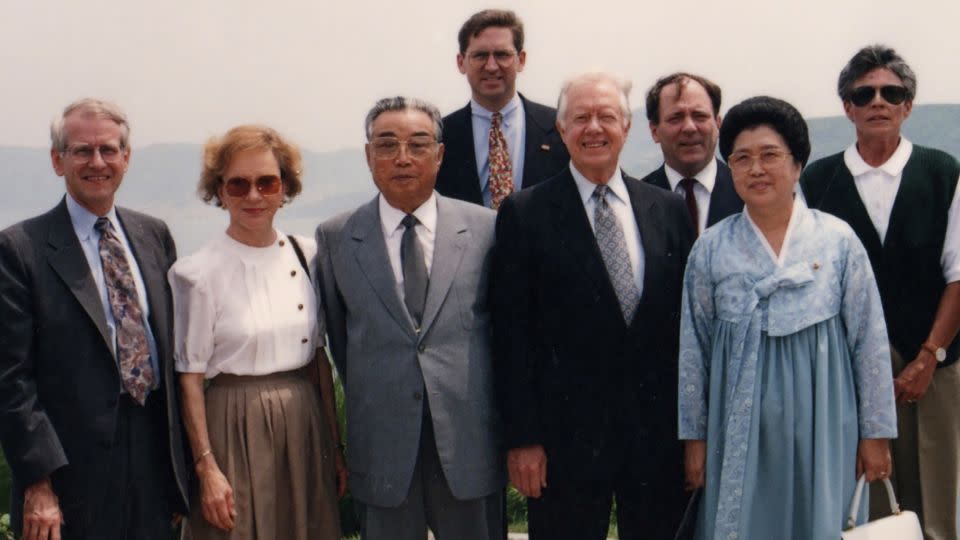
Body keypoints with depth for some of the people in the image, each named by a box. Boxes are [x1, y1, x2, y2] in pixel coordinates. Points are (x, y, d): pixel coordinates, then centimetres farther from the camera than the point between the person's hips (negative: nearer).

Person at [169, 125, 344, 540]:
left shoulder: (306, 255, 4)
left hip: (305, 425, 4)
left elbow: (319, 356, 8)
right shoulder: (198, 272, -9)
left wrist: (335, 446, 8)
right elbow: (190, 379, -6)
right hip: (237, 429, -4)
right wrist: (207, 467, -8)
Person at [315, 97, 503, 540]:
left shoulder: (485, 227, 2)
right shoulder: (336, 237, 3)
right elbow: (337, 335, 11)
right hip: (382, 447, 0)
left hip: (469, 438, 0)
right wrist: (368, 401, 12)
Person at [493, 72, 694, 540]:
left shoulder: (667, 209, 7)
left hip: (659, 430, 3)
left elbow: (690, 318, 8)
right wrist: (522, 438, -8)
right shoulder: (525, 214, -3)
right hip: (567, 431, -3)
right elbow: (512, 335, -5)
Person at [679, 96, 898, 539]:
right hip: (739, 430, 0)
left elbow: (869, 342, 2)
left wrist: (875, 433, 3)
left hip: (821, 426, 0)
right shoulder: (711, 249, 0)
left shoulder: (837, 240, -1)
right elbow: (693, 350, 4)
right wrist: (694, 437, 5)